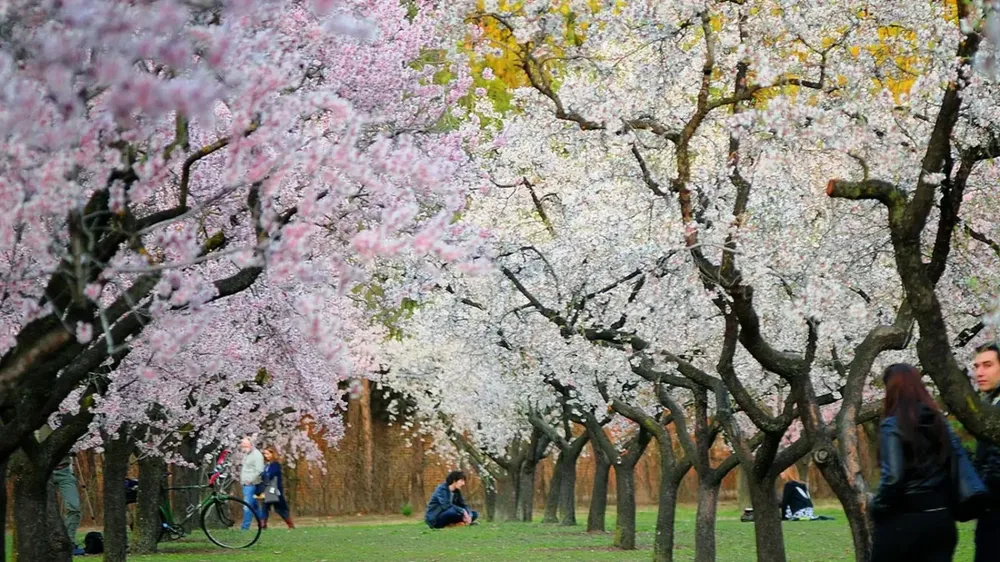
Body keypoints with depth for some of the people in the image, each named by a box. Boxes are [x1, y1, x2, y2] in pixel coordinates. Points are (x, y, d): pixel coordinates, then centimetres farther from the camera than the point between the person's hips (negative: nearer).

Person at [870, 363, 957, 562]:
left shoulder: (893, 425, -11)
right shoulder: (939, 421, 9)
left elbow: (892, 477, -20)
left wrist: (877, 509, -5)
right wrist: (946, 506, 14)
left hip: (904, 520, -5)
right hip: (941, 517, 6)